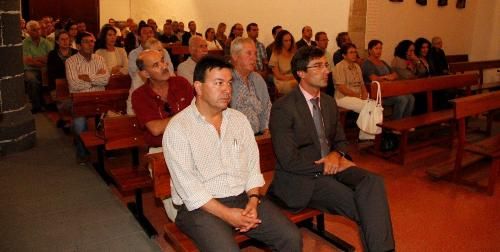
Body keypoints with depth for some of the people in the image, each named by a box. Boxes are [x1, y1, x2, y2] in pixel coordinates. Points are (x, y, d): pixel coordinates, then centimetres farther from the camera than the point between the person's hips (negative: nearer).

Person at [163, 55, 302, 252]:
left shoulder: (239, 119, 9)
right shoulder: (178, 128, -8)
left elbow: (252, 165, 8)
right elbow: (187, 185, -14)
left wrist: (253, 200, -8)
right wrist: (226, 214, -18)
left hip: (244, 198, 5)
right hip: (202, 206, -4)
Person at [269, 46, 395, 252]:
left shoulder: (329, 102, 11)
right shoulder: (283, 109, -12)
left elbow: (340, 140, 18)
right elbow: (288, 160, -16)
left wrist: (336, 154, -6)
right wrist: (326, 166, -13)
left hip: (331, 167, 6)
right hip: (301, 178, -6)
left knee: (372, 182, -21)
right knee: (361, 205, -22)